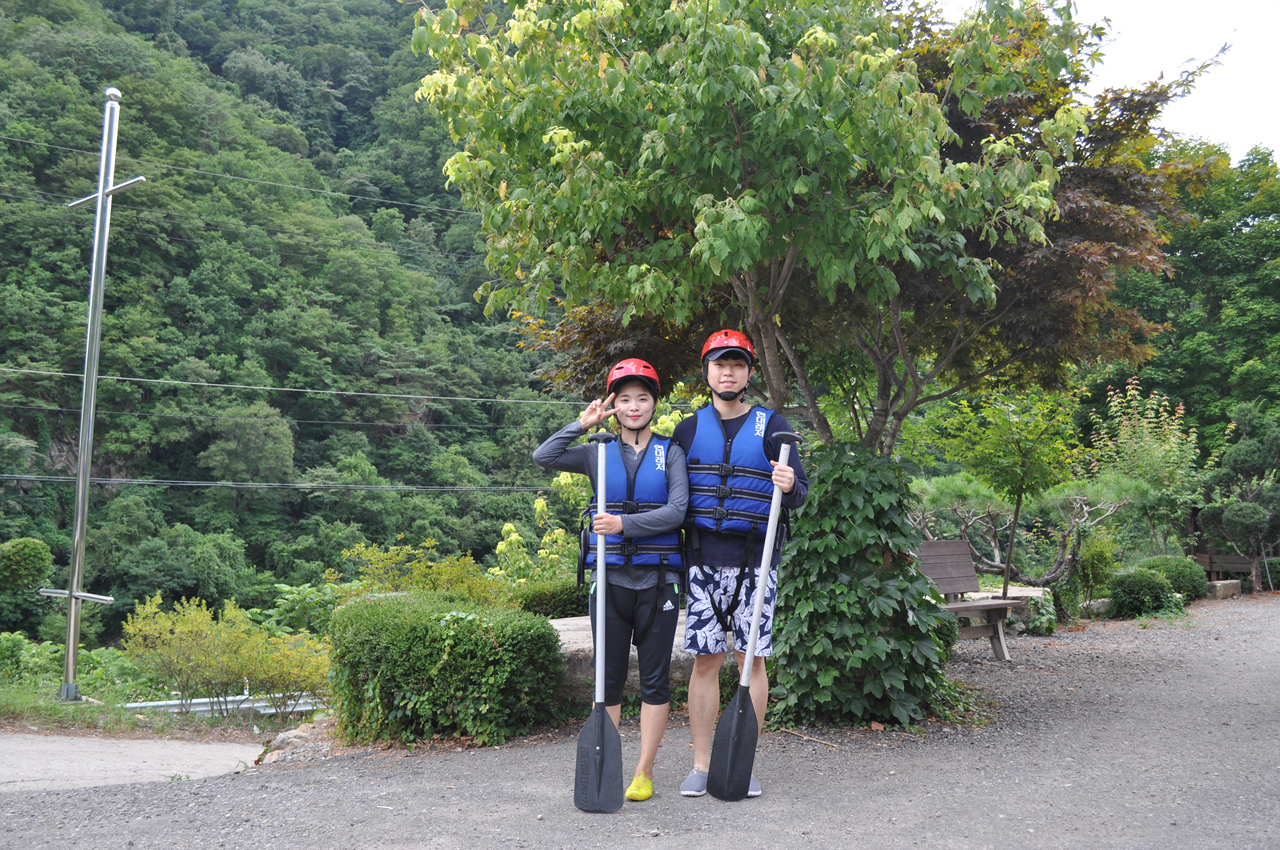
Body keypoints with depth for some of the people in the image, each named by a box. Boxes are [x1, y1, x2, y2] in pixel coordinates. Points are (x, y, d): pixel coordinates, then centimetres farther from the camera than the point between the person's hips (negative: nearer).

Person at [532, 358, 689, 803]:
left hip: (657, 581, -1)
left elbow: (676, 511, -8)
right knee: (608, 678, 5)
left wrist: (624, 523, -19)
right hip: (610, 579, 1)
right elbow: (543, 457, -3)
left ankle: (644, 772, 13)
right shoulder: (599, 454, 8)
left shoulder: (669, 453, 4)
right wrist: (583, 423, -5)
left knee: (655, 679, 4)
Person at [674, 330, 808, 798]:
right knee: (704, 660, 1)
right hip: (703, 560, 1)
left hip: (755, 561, -1)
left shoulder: (771, 426, 6)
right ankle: (701, 764, 10)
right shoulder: (688, 430, 11)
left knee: (753, 659, 1)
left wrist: (790, 487, -22)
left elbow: (801, 492, 2)